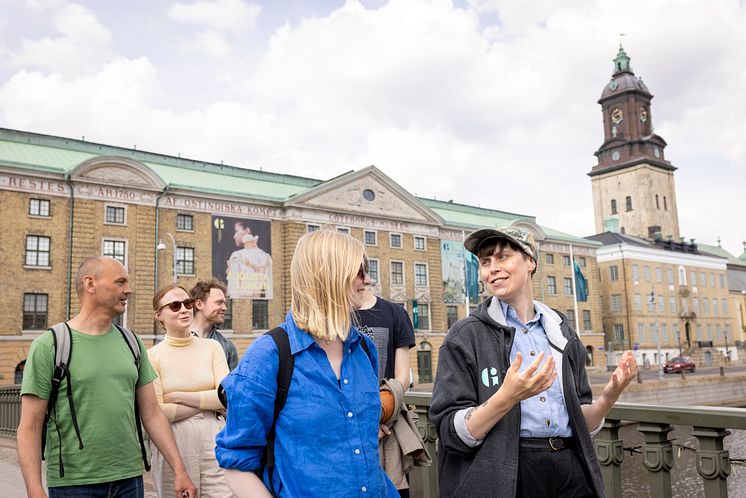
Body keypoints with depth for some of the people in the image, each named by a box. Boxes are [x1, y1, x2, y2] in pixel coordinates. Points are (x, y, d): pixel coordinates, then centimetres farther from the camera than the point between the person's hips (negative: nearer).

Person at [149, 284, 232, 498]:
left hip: (214, 441, 2)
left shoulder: (212, 347, 5)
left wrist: (178, 396, -9)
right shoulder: (152, 356, -2)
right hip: (174, 447, -1)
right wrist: (208, 402, -7)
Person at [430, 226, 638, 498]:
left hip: (571, 469, 4)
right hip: (504, 474, -4)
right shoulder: (465, 336, -6)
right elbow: (454, 434, -13)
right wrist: (507, 397, -27)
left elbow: (581, 422, 12)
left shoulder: (561, 333, 8)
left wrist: (608, 397, -7)